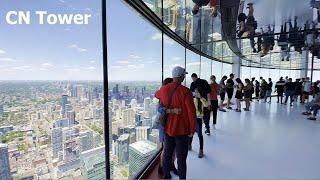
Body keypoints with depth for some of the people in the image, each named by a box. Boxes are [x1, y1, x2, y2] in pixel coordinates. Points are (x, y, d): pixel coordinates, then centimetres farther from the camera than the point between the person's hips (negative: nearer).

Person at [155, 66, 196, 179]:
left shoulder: (164, 89, -4)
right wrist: (192, 129, -6)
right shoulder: (185, 91, -20)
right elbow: (191, 113, -20)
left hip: (168, 128, 6)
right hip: (182, 130, -5)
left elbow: (156, 95, 20)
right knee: (181, 158, 10)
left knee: (167, 153, 22)